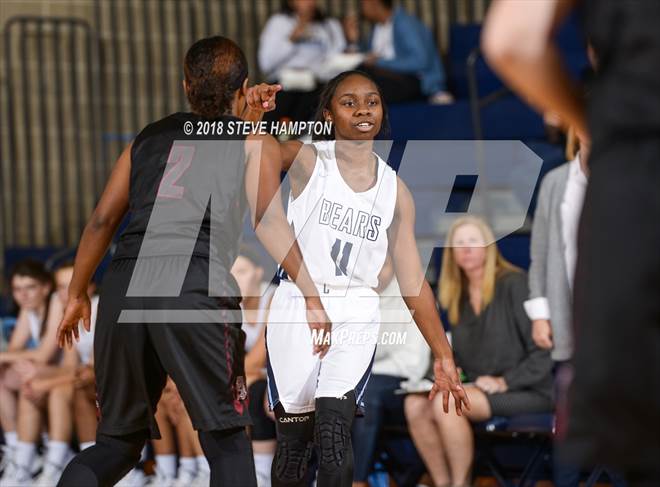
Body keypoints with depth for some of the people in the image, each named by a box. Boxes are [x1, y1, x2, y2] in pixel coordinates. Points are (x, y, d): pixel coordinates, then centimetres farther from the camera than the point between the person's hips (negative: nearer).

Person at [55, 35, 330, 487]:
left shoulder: (148, 138, 27)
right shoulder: (254, 142, 16)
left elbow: (101, 221, 25)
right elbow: (267, 219, 1)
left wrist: (76, 295, 33)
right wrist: (312, 296, -2)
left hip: (124, 285, 4)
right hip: (196, 287, -4)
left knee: (119, 441, 14)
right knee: (226, 439, 5)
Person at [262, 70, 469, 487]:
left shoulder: (395, 190, 8)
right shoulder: (308, 161, 1)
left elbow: (413, 281, 10)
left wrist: (444, 357, 7)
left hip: (356, 316, 1)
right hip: (296, 308, -1)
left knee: (334, 429, -18)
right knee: (293, 441, 2)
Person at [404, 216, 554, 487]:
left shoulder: (514, 285, -7)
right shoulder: (458, 297, 15)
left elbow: (543, 350, -12)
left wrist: (505, 382, -16)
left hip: (526, 393, -7)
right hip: (476, 390, 7)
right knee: (415, 404, -17)